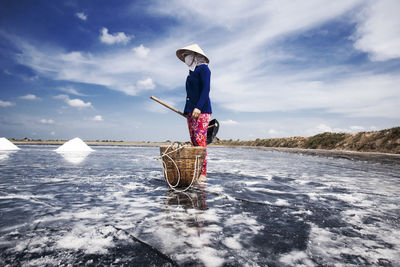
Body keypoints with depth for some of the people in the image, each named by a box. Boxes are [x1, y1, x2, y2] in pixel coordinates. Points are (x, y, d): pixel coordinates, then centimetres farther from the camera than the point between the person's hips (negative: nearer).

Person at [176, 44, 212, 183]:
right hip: (190, 111, 8)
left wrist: (198, 107, -22)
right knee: (194, 142, 3)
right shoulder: (192, 73, 24)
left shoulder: (203, 68, 0)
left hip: (201, 110, -8)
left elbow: (206, 89, -12)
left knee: (200, 141, -14)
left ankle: (203, 174, -10)